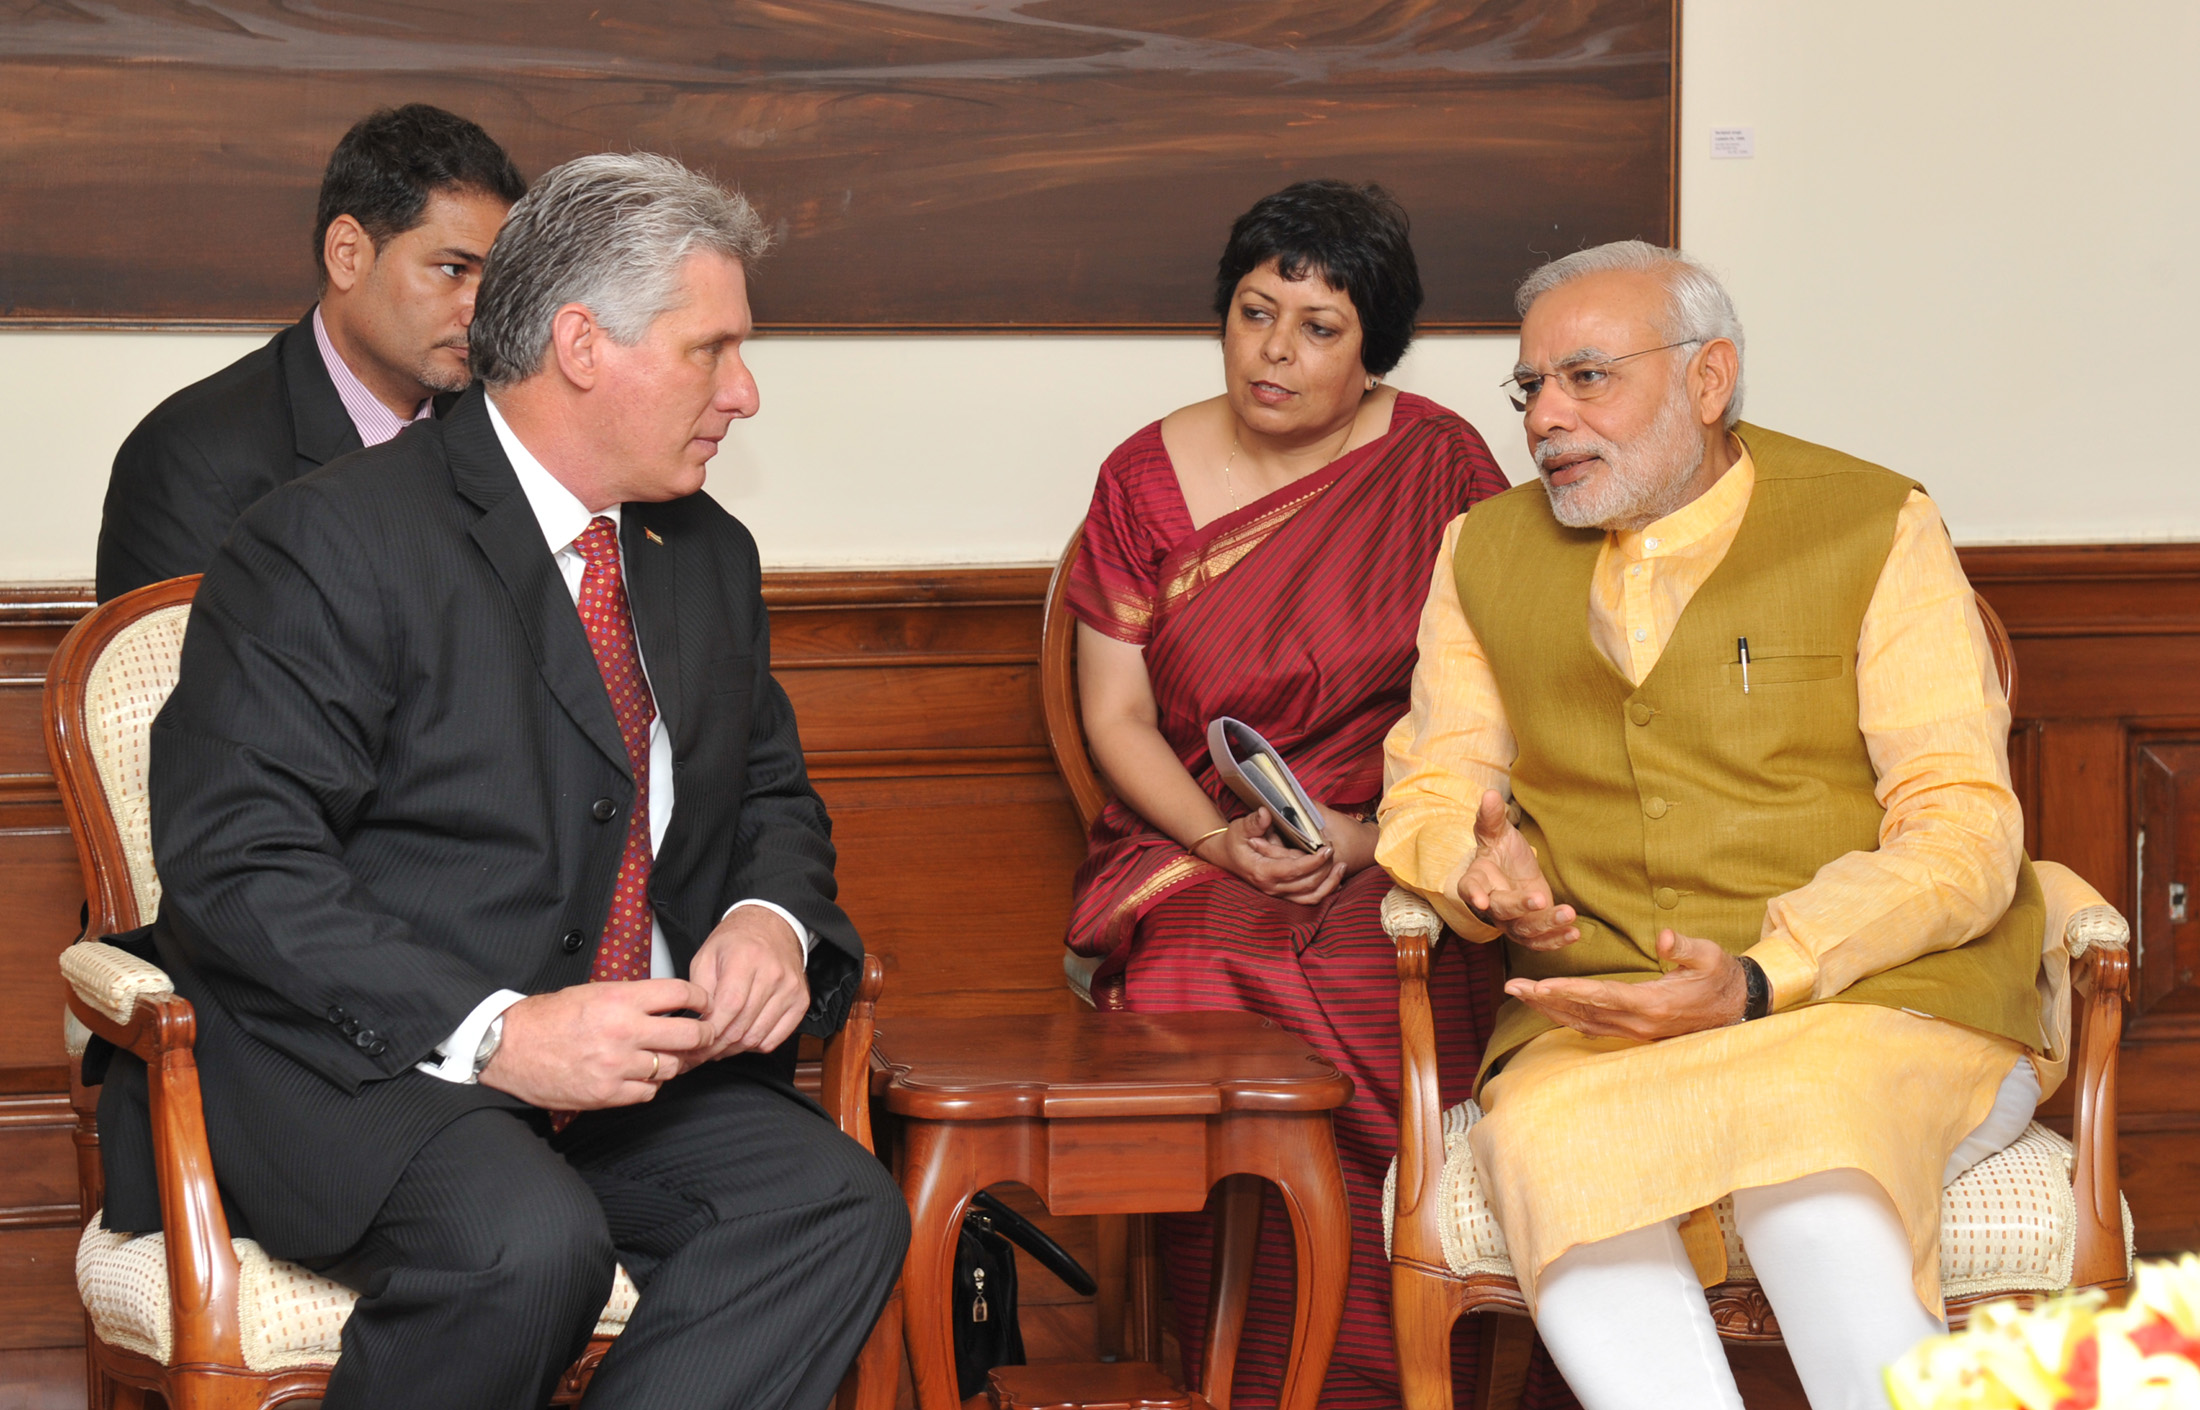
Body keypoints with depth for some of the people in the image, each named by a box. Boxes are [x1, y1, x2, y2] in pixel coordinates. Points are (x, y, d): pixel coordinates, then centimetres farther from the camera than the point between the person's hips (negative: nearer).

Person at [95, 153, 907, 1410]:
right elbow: (234, 865, -17)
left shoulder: (710, 556, 15)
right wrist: (492, 1034, -26)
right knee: (528, 1242, -36)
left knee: (838, 1205, -21)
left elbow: (773, 796, 25)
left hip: (632, 1054, 7)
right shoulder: (332, 542, -10)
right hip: (345, 1060, -6)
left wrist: (770, 920, -2)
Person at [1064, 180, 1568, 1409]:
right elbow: (1117, 718, 6)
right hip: (1189, 853, 1)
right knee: (1201, 994, -32)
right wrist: (1222, 840, -11)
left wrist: (1372, 832, -12)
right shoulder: (1147, 479, 8)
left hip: (1391, 862, -1)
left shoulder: (1435, 464, 4)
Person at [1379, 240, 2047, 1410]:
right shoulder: (1488, 553, 16)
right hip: (1600, 1011, 3)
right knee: (1551, 1150, -33)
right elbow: (1431, 790, 19)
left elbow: (1962, 836, -4)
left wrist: (1760, 983, -19)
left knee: (1807, 1151, -38)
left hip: (1883, 1002, -3)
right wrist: (1481, 872, -7)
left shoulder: (1873, 528, 3)